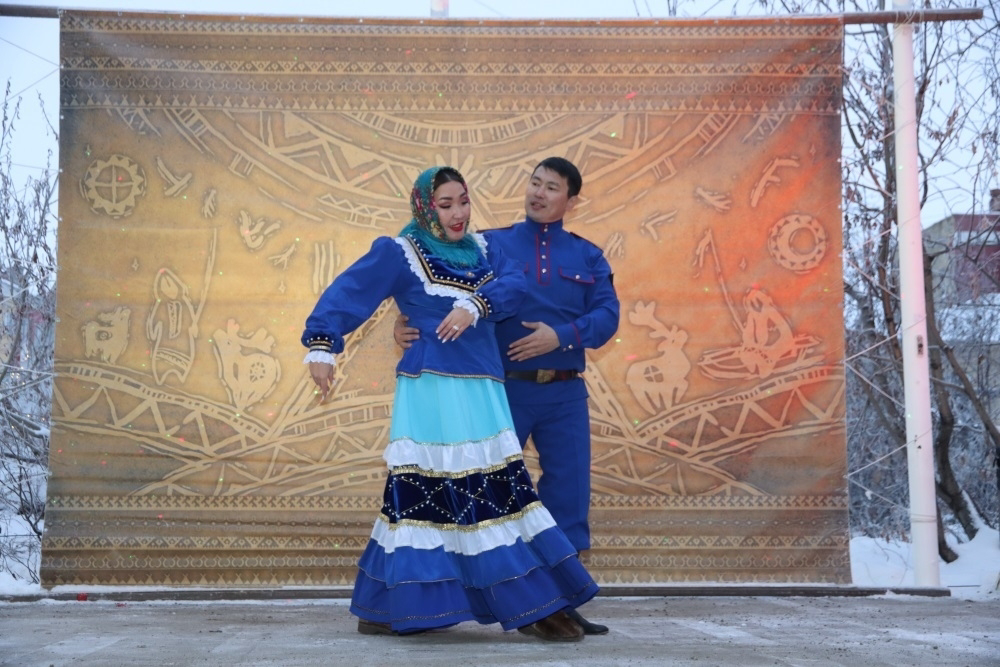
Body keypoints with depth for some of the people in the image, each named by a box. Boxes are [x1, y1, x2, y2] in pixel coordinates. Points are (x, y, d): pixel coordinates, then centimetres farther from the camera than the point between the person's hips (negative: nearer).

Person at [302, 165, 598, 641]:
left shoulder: (482, 249, 15)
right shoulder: (399, 253, -1)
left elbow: (514, 285, -2)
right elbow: (346, 294, -5)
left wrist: (474, 307, -20)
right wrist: (322, 347, -16)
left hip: (480, 393, 6)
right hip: (431, 392, -5)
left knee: (495, 492, 5)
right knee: (421, 495, -6)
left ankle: (532, 608, 8)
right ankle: (391, 608, 5)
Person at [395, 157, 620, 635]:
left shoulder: (587, 257, 10)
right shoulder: (489, 245, 5)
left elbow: (607, 315, -1)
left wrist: (562, 336, -18)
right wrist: (407, 321, -21)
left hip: (565, 393, 2)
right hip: (505, 388, -2)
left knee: (568, 492, 3)